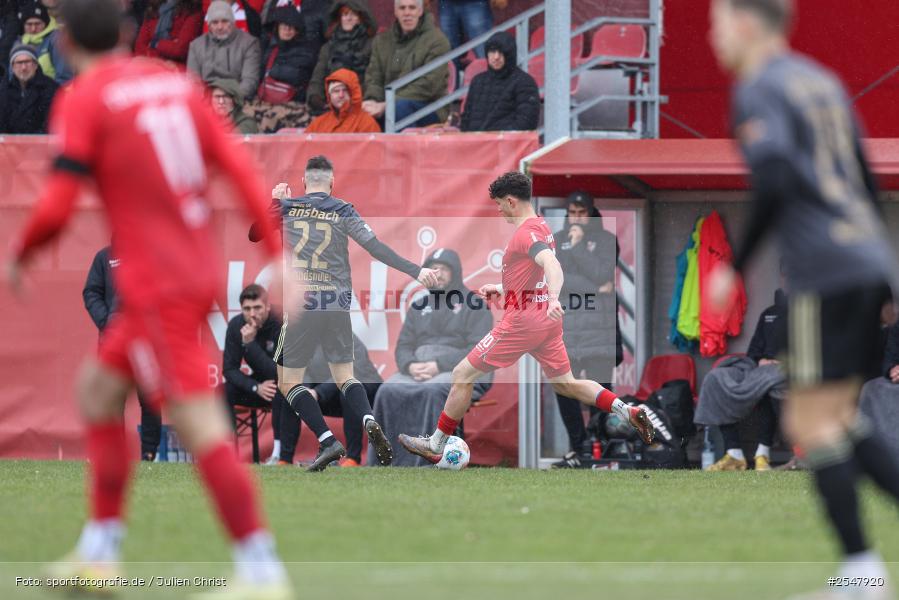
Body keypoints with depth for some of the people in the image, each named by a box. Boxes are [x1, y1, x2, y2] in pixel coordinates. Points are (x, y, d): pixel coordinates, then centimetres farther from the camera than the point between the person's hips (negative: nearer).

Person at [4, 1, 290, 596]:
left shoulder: (83, 102, -9)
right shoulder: (177, 84, 10)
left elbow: (55, 209, -13)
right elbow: (239, 167, 4)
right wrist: (277, 252, 5)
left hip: (157, 289, -8)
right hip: (199, 273, 8)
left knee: (201, 426, -9)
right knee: (98, 389, 20)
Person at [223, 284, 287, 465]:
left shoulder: (282, 326, -25)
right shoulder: (236, 326, -11)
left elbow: (278, 373, -32)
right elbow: (229, 370, -11)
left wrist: (251, 343, -38)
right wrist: (256, 387, -27)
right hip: (258, 384, 4)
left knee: (281, 391, -37)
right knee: (223, 392, -20)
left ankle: (280, 452, -30)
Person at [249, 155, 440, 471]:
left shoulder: (285, 207, 5)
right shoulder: (343, 211, 5)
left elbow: (254, 235, 20)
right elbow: (374, 246, -5)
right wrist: (415, 271, -6)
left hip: (300, 304, -2)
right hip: (338, 303, 2)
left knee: (289, 382, 6)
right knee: (344, 376, 13)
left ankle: (328, 441, -12)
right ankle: (369, 422, -16)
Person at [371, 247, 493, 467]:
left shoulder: (473, 304, 7)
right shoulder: (419, 307, 25)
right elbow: (403, 346, 19)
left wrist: (439, 366, -16)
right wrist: (410, 366, -7)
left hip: (461, 372, -5)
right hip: (417, 371, 5)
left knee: (432, 391, -39)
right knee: (388, 392, -27)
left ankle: (423, 463, -43)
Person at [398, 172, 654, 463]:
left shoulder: (526, 232, -17)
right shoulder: (541, 227, 14)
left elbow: (550, 264, -35)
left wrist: (553, 298, -52)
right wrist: (502, 288, 27)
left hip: (522, 321, -10)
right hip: (546, 321, 10)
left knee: (462, 375, -1)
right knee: (565, 383, 17)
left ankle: (435, 446, 4)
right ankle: (628, 412, 3)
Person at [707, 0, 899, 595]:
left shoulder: (759, 90, -5)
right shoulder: (822, 82, 20)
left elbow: (775, 182, -20)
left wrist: (735, 267, -13)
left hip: (826, 274, -8)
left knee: (813, 424, -2)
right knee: (837, 420, 14)